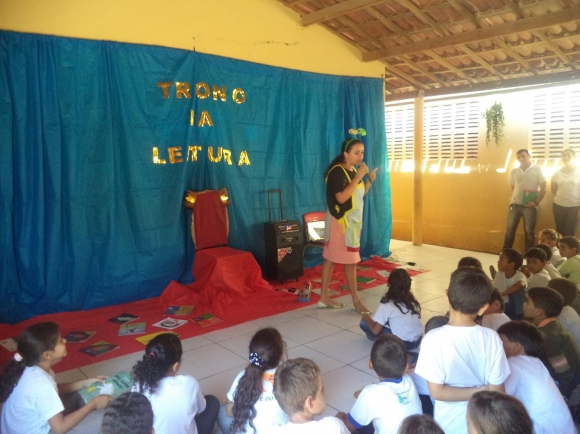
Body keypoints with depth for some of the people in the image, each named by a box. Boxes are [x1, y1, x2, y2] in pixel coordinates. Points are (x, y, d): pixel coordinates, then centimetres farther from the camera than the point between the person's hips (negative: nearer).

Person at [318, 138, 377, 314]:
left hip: (353, 220, 8)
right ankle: (356, 301, 12)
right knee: (350, 261, -1)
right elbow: (341, 198, -25)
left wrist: (370, 180, 4)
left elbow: (358, 195, 17)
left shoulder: (354, 171, 11)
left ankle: (324, 298, 17)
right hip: (341, 220, -8)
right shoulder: (337, 171, -17)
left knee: (331, 258, 11)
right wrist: (358, 177, -24)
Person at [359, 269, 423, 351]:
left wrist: (367, 317, 6)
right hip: (417, 340, 7)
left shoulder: (386, 305, -14)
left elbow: (375, 330, -14)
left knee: (364, 323, -2)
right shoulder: (412, 300, 2)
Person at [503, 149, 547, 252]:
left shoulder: (537, 170, -2)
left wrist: (536, 202, -10)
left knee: (529, 231, 4)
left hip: (530, 205, -3)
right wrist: (512, 199, 4)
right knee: (510, 230, 5)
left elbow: (543, 188, -3)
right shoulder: (514, 171, 8)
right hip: (515, 204, 3)